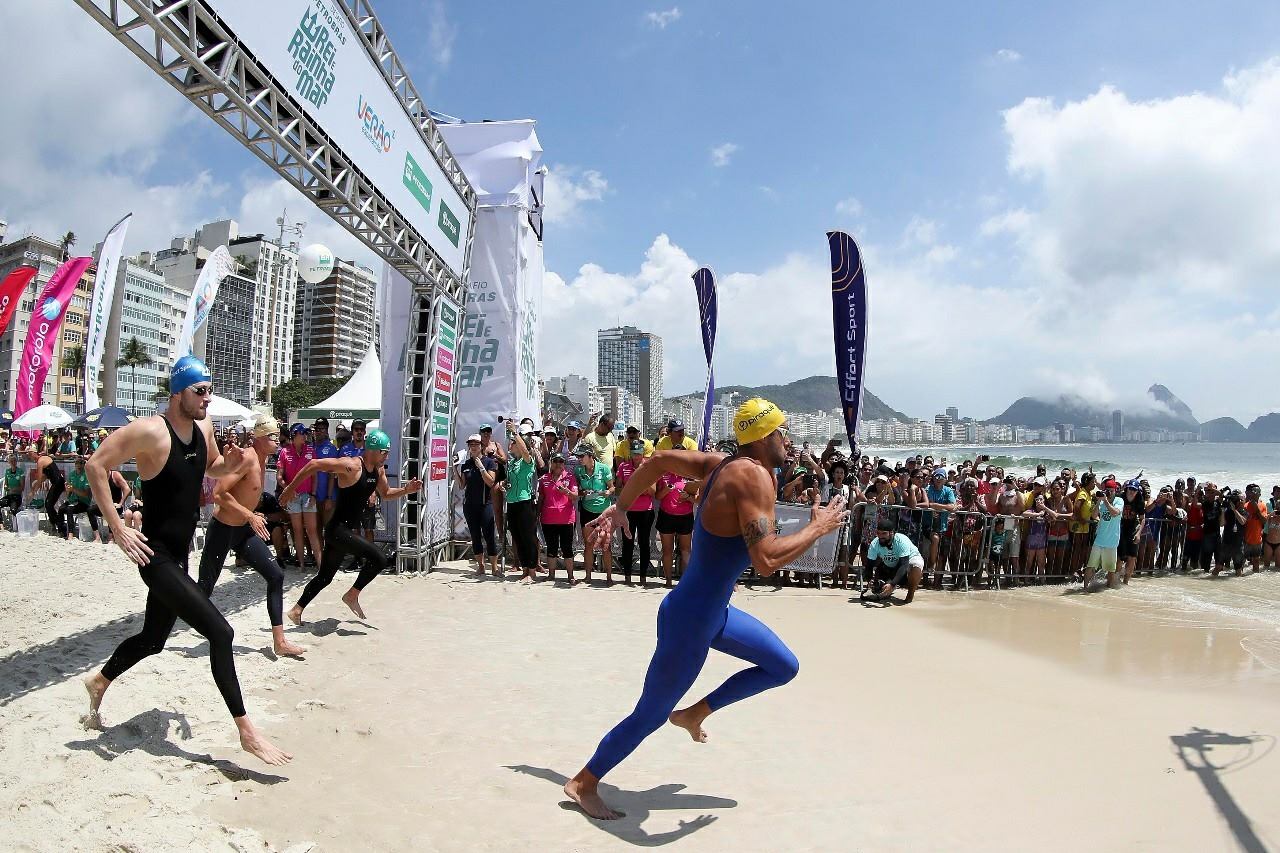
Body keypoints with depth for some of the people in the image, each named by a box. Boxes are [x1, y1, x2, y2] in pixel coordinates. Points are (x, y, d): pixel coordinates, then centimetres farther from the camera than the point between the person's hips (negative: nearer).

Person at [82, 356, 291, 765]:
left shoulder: (203, 428, 5)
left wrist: (229, 463, -2)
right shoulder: (150, 431, -18)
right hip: (156, 557, -9)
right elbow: (96, 466, -17)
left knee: (152, 640, 25)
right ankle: (246, 732, -12)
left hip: (179, 557, 9)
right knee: (220, 632, -17)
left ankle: (98, 682, 54)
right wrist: (117, 528, -20)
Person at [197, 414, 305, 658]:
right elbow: (219, 494, -27)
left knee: (276, 576, 0)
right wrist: (250, 516, -26)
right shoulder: (247, 458, -21)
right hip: (222, 530, -9)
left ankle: (279, 641, 3)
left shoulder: (262, 460, 8)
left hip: (244, 530, 9)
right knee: (204, 588, 3)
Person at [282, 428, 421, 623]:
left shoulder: (379, 470, 7)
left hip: (351, 530, 9)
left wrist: (406, 489, 4)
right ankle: (352, 596, 0)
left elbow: (386, 494, 21)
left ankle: (296, 610, 31)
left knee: (325, 577, 18)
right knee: (379, 558, -18)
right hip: (338, 529, -9)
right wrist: (291, 488, -16)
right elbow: (314, 464, -18)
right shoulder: (351, 465, -19)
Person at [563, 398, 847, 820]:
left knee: (784, 667, 19)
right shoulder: (754, 475, -25)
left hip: (712, 611, 9)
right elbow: (766, 560, -34)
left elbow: (658, 459, 9)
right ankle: (583, 783, 29)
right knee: (651, 715, 10)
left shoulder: (722, 464, 1)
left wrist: (618, 508, 15)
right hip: (690, 620, -9)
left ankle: (695, 713, 27)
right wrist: (818, 527, -19)